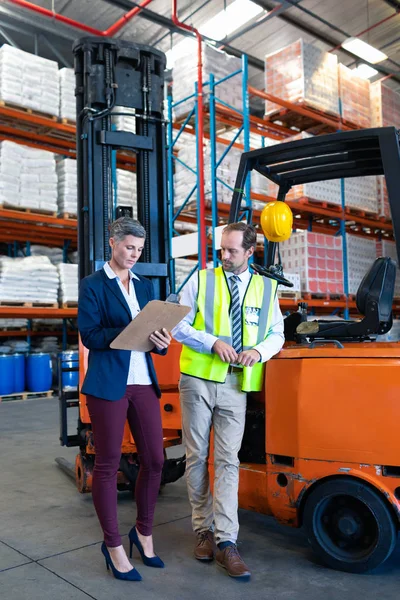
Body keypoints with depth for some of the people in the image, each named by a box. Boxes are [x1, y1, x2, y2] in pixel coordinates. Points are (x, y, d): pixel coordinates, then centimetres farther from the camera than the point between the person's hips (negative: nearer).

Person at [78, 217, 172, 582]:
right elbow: (89, 336, -10)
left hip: (144, 382, 5)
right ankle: (113, 546, 21)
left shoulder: (144, 286, 15)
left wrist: (161, 342, -10)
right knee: (108, 465, 5)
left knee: (155, 460, 7)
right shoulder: (93, 285, -1)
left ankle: (144, 533, 29)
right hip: (108, 384, -5)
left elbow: (151, 332, 13)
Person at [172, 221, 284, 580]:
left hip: (236, 386, 1)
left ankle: (226, 543, 4)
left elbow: (277, 334, 11)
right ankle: (203, 530, 22)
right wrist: (213, 342, -15)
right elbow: (179, 326, 0)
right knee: (197, 457, 7)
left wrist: (259, 351, -11)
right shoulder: (201, 280, 3)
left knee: (228, 461, -1)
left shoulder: (266, 289, 8)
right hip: (198, 379, 0)